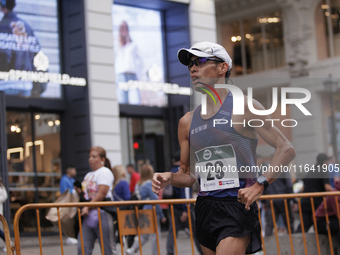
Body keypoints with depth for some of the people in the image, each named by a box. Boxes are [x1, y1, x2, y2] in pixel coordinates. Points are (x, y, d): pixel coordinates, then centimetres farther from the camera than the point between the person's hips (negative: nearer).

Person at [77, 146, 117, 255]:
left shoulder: (104, 172, -5)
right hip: (88, 215, 8)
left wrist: (88, 207, -16)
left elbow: (101, 194, -15)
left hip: (102, 213, -8)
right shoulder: (88, 175, 22)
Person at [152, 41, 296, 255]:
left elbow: (286, 150, -6)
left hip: (237, 206, -6)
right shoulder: (187, 122, 14)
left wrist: (260, 185, -17)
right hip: (204, 208, 6)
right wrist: (169, 178, -2)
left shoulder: (244, 107, -3)